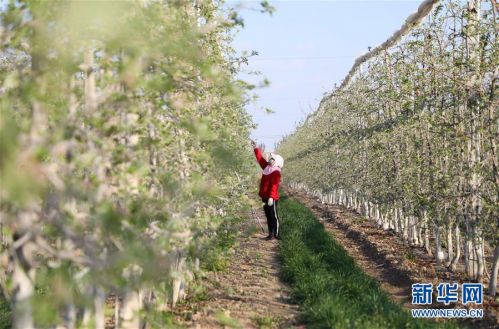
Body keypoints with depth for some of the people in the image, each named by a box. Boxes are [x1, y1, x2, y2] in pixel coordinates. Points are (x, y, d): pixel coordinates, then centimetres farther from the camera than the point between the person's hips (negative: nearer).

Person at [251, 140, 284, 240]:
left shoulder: (276, 172, -16)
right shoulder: (267, 167, 11)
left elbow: (274, 186, -25)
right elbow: (260, 159, 21)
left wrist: (271, 197, -33)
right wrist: (255, 148, 22)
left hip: (271, 199, -9)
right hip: (265, 197, 9)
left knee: (274, 216, -3)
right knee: (268, 216, 13)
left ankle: (276, 234, 2)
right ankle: (271, 234, 19)